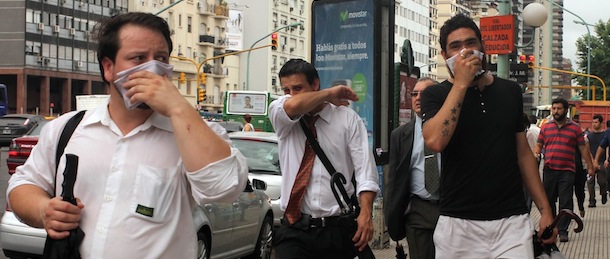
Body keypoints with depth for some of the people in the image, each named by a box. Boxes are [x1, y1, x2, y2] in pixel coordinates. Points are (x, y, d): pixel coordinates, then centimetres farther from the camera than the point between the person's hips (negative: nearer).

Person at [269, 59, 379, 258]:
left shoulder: (347, 118, 4)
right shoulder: (283, 121, 7)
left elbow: (365, 167, -5)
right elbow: (291, 106, -18)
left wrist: (365, 213, -18)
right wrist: (329, 94, -4)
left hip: (337, 229, 0)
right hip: (294, 229, 1)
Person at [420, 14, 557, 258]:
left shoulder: (510, 91, 9)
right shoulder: (435, 95, 0)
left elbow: (523, 153, 14)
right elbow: (435, 141, -20)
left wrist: (545, 210, 9)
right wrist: (460, 84, -15)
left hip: (512, 221, 2)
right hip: (458, 224, -2)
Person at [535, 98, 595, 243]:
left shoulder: (575, 128, 7)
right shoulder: (545, 127, 12)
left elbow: (583, 148, 8)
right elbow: (539, 145, 14)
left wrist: (590, 167, 5)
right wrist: (536, 154, -8)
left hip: (567, 171, -2)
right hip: (549, 170, 2)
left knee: (566, 202, -5)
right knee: (548, 201, 8)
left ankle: (563, 231, -2)